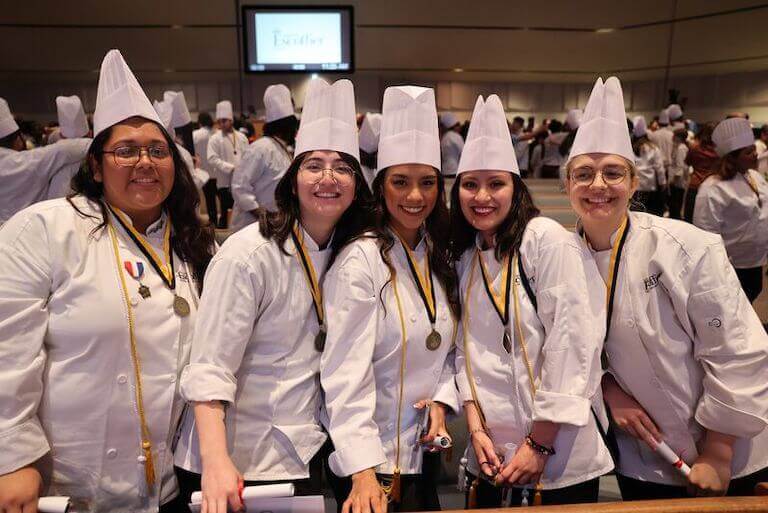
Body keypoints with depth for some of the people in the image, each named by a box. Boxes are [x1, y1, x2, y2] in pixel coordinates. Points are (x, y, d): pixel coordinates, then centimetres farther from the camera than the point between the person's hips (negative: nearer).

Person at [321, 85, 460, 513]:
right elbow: (346, 374, -24)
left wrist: (442, 399, -6)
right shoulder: (361, 261, -19)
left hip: (422, 448, 7)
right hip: (370, 459, -6)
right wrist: (363, 473, -29)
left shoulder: (438, 257, 2)